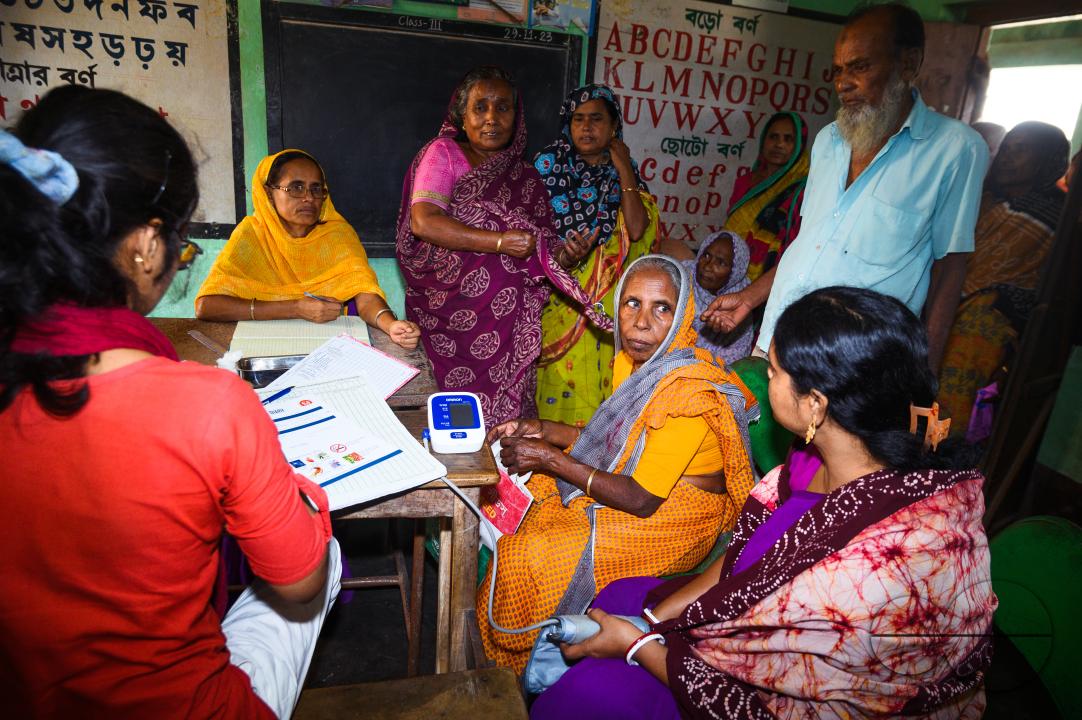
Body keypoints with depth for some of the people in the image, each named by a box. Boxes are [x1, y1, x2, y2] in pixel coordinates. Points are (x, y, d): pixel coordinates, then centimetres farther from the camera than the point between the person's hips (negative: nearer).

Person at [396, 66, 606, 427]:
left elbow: (543, 249, 16)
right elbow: (423, 222, -14)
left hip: (511, 321, 4)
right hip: (452, 312, -3)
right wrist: (500, 242, -19)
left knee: (504, 418, 2)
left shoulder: (525, 176, 14)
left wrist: (564, 254, -8)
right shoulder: (445, 153, 1)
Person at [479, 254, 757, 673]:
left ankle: (520, 670, 15)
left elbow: (641, 500, -26)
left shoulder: (691, 393, -29)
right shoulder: (632, 360, -2)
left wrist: (551, 460, -23)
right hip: (625, 480, 9)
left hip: (672, 517, -9)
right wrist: (542, 431, -3)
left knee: (525, 558, -17)